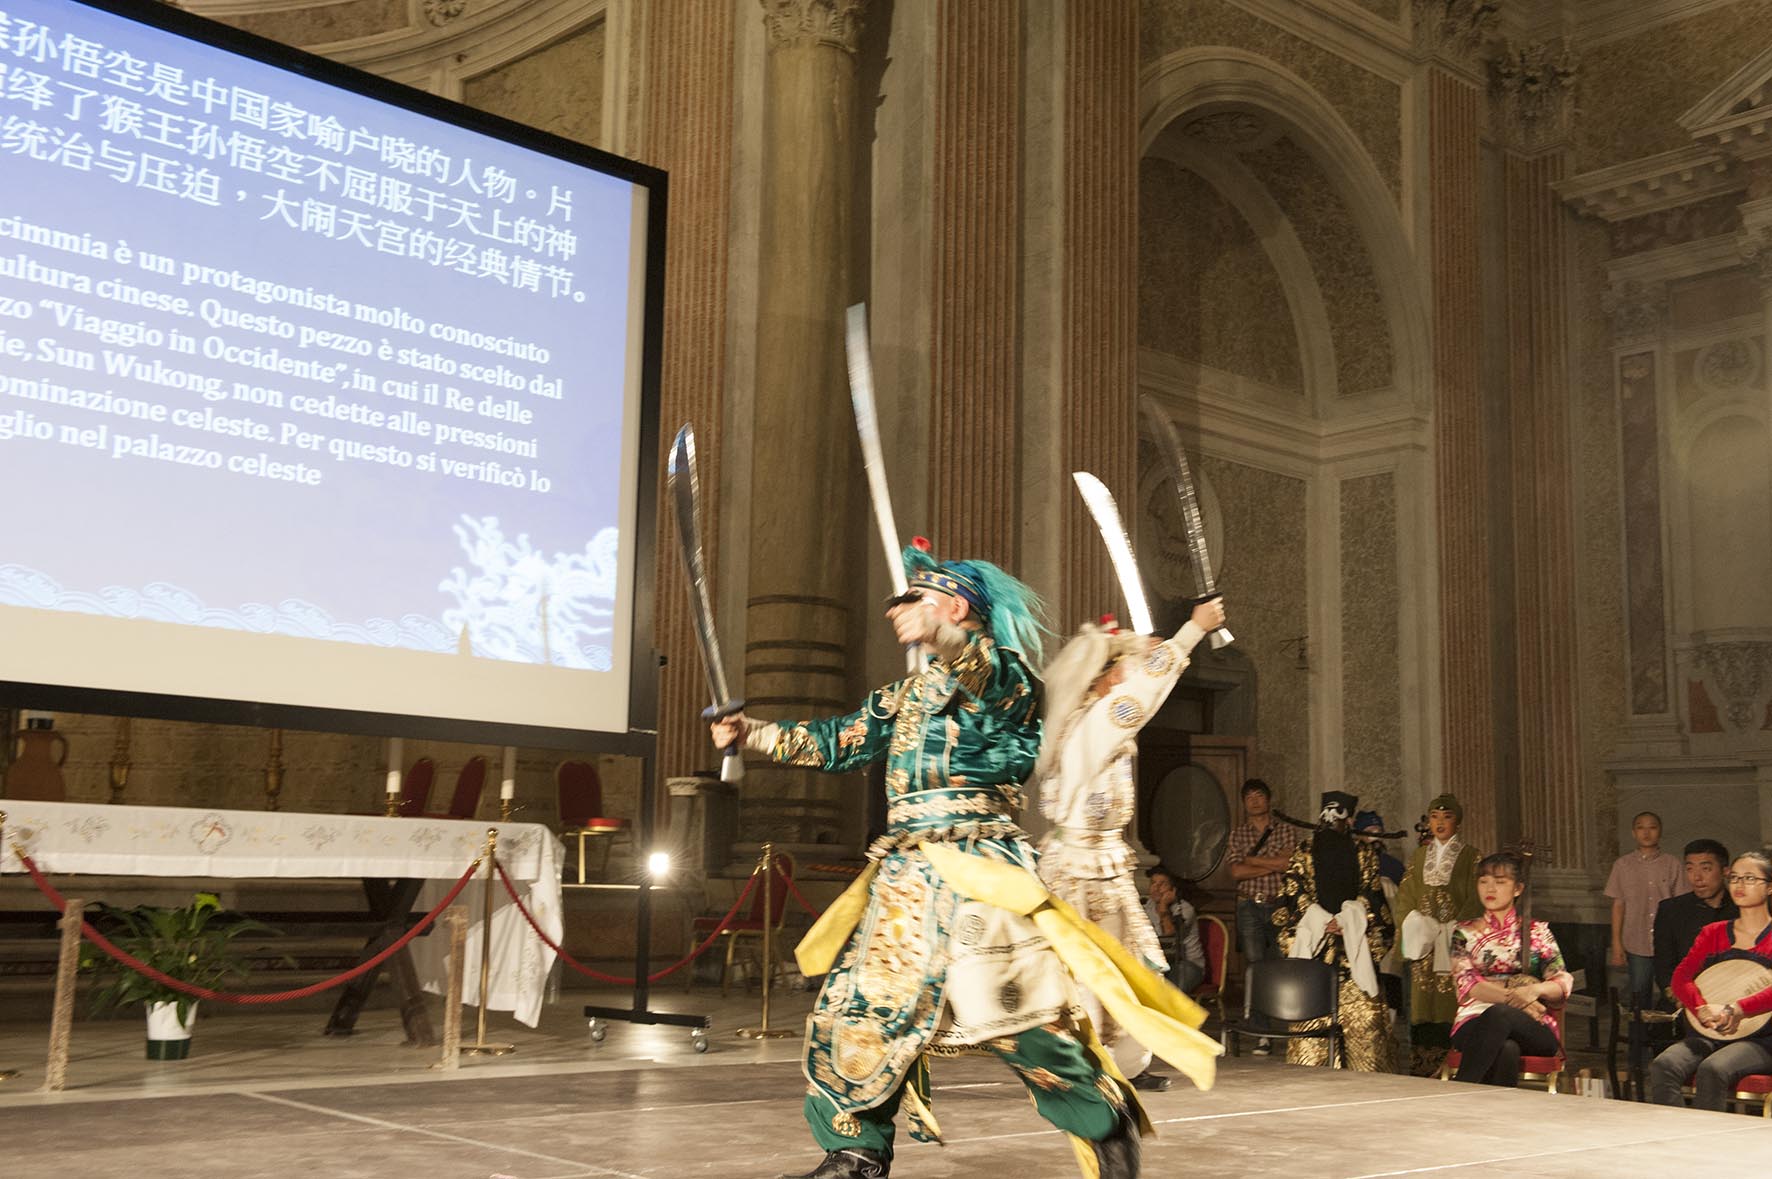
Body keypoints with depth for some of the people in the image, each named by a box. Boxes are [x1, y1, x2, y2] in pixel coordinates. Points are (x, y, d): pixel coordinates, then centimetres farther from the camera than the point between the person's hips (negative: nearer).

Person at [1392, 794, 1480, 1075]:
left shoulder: (1470, 857, 4)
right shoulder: (1418, 856, 16)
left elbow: (1475, 900, -3)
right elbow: (1405, 894, 11)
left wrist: (1453, 931, -14)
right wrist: (1415, 926, -5)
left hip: (1455, 941, -3)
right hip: (1423, 940, 3)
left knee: (1451, 998, -10)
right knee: (1422, 997, -2)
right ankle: (1422, 1068, 0)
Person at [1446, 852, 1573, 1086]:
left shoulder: (1537, 932, 18)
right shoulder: (1465, 933, 16)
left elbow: (1564, 983, 5)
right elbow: (1465, 983, -1)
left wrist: (1536, 990, -19)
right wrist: (1511, 996, -18)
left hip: (1533, 1029, 0)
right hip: (1475, 1025, 0)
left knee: (1499, 1015, -37)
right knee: (1506, 1050, -39)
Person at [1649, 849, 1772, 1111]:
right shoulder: (1713, 933, 17)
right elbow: (1681, 976, 3)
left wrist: (1737, 1010, -27)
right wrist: (1704, 1009, -18)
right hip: (1708, 1035, 4)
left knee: (1713, 1070, -35)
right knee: (1663, 1066, -27)